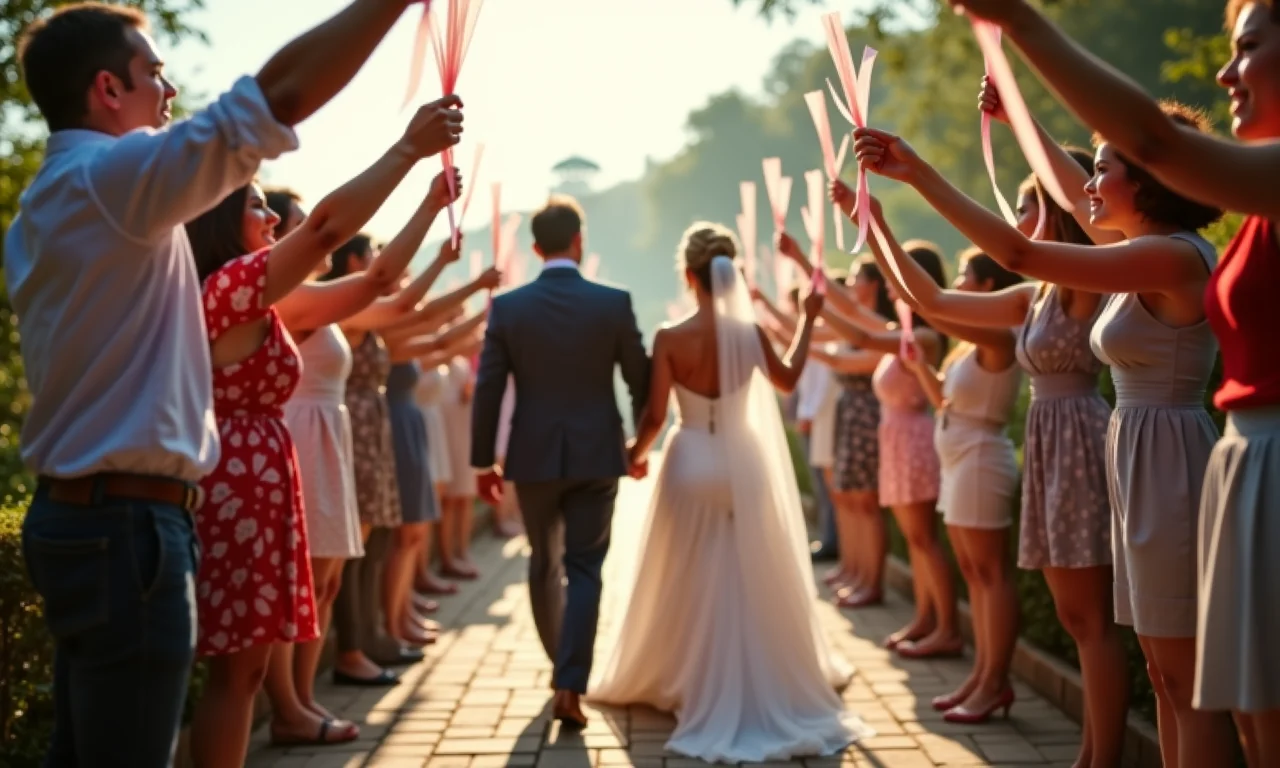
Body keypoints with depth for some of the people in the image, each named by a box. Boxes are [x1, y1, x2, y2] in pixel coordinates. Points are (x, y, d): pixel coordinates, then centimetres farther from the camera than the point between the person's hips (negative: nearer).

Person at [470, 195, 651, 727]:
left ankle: (562, 667, 33)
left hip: (533, 456, 1)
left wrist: (483, 462, 5)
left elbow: (487, 390, -3)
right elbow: (641, 382, 2)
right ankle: (570, 686, -7)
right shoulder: (614, 303, -5)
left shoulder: (508, 307, -4)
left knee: (545, 564, 19)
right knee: (584, 570, 3)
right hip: (596, 455, -1)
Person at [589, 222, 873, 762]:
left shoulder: (670, 339, -12)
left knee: (694, 586, 11)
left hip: (691, 466, -2)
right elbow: (788, 379, 14)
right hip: (743, 465, 2)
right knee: (753, 585, 13)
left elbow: (654, 417, -12)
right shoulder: (750, 332, -6)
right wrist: (808, 321, 25)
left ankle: (695, 690, 20)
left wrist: (635, 452, 9)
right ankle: (766, 691, 22)